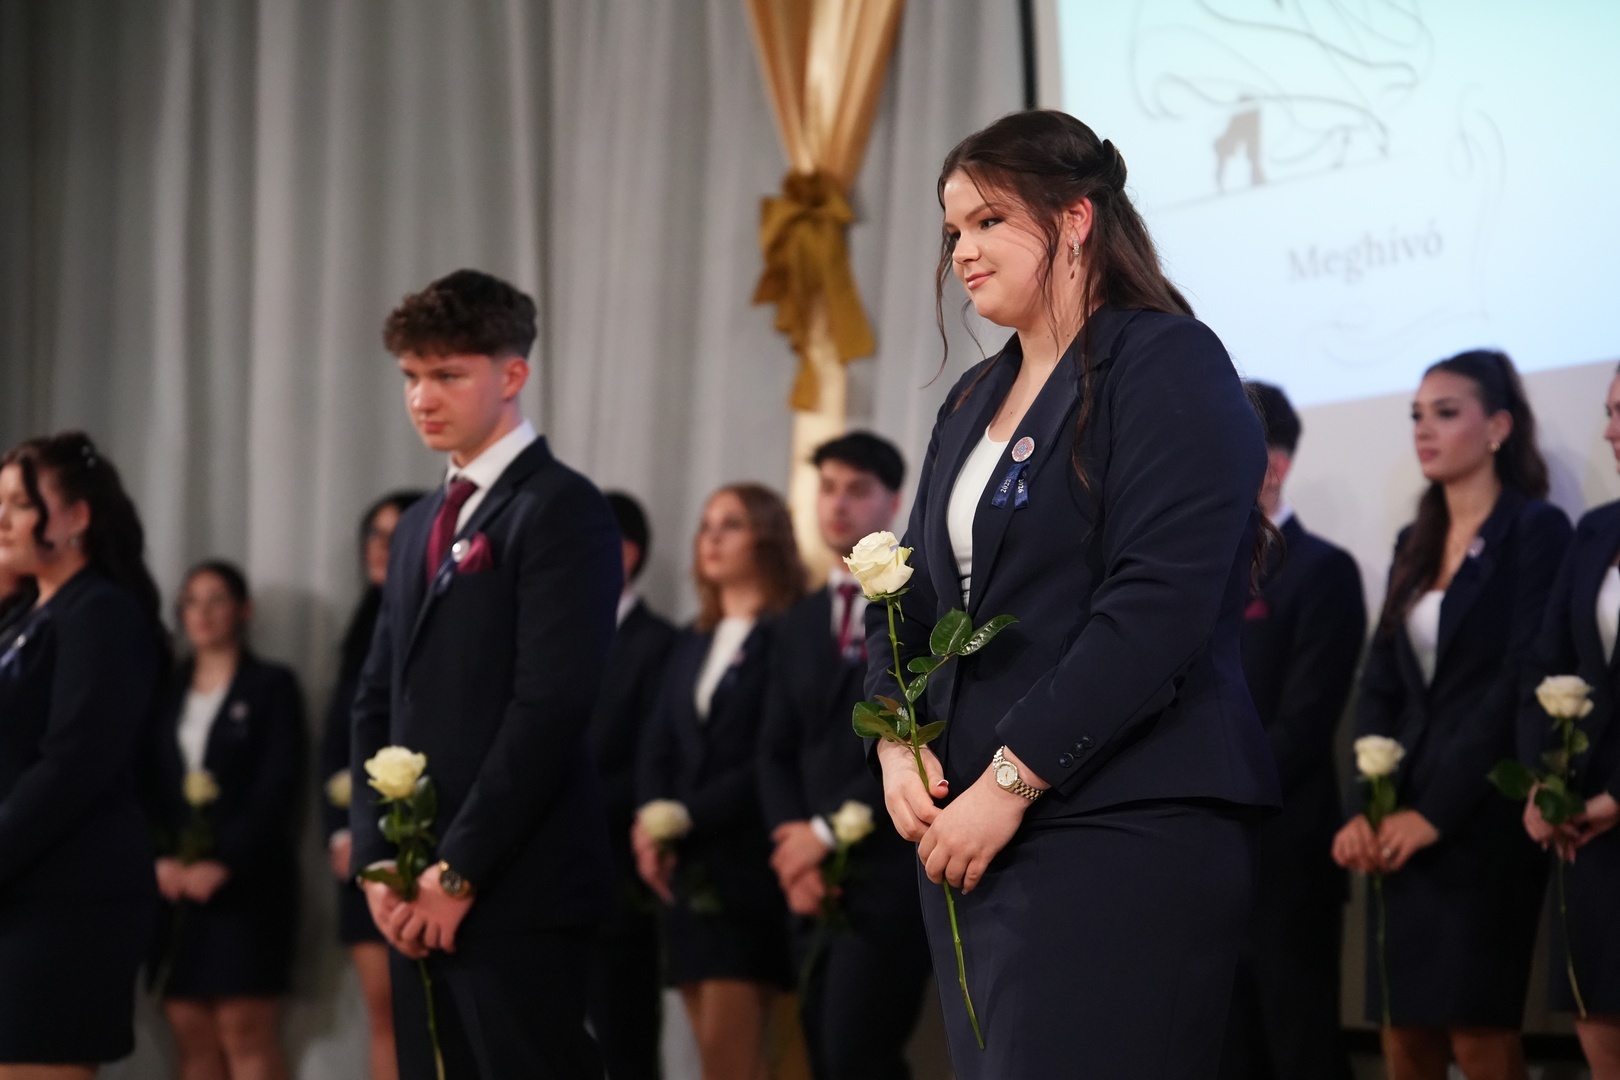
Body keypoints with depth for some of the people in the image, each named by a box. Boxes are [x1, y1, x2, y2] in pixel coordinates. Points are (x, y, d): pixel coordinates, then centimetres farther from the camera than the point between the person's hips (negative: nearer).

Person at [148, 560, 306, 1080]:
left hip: (245, 881, -4)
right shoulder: (169, 691, 16)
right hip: (177, 883, 4)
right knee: (190, 1034, 0)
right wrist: (161, 858, -6)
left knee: (244, 1032, -11)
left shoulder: (271, 686, 3)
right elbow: (148, 786, 11)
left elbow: (277, 788, -5)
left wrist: (222, 864, -13)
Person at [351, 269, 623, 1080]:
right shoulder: (419, 527, 20)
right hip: (421, 897, 8)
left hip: (515, 891, -8)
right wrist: (378, 859, 4)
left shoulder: (561, 510, -6)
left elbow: (552, 705, -15)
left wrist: (460, 870, -15)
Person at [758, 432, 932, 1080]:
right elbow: (776, 752, 15)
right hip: (815, 887, 6)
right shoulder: (800, 625, 19)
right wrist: (793, 849, -2)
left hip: (890, 876, -6)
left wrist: (829, 829, -11)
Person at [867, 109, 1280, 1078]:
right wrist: (898, 742, -1)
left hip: (1123, 837, -8)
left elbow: (1158, 606, -16)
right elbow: (910, 598, 20)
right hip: (966, 829, 8)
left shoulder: (1170, 364, -6)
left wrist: (1012, 780, -17)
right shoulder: (974, 402, 19)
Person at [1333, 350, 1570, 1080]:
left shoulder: (1536, 530, -4)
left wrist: (1436, 814, -14)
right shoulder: (1416, 543, 18)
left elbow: (1519, 684, -12)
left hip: (1481, 821, -6)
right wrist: (1363, 809, -3)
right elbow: (1381, 684, 12)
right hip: (1401, 825, 6)